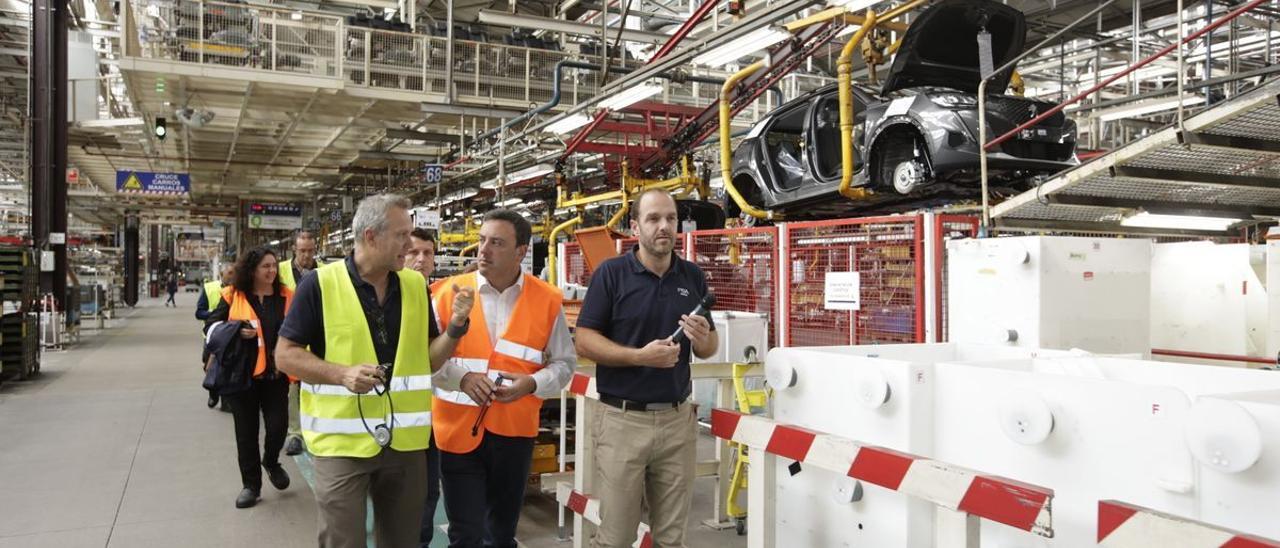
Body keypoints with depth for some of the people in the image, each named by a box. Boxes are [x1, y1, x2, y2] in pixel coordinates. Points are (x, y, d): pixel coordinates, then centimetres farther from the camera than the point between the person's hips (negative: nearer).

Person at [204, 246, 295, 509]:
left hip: (275, 374, 1)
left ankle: (271, 461, 30)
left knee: (277, 426, -4)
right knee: (246, 431, 8)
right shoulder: (233, 296, -2)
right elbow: (211, 325, 1)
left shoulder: (286, 297, 1)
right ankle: (251, 484, 23)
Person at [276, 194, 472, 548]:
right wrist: (342, 374, -22)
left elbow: (426, 359, 7)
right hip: (342, 441, -4)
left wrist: (455, 327, -11)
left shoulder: (416, 285, 5)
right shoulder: (320, 284, -9)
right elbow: (286, 355, -7)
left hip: (405, 442, 4)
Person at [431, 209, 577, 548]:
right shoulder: (451, 292, -3)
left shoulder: (547, 299, -2)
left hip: (515, 430, 1)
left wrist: (532, 384, -14)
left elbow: (564, 363, 4)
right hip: (459, 429, -1)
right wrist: (462, 378, -18)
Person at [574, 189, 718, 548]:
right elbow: (585, 341, -8)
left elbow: (709, 348, 13)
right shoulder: (611, 273, -6)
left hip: (678, 418, 4)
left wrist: (703, 339, -11)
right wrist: (640, 356, -21)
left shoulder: (694, 277, 6)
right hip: (622, 418, -3)